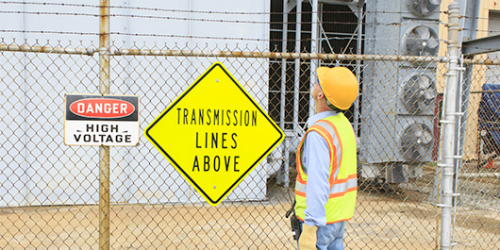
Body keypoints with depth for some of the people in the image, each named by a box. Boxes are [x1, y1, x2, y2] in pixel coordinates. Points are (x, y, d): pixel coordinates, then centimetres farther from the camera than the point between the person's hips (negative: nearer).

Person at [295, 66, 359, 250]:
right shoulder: (345, 124, 7)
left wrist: (310, 228, -24)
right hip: (340, 216, 9)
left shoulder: (318, 133, -21)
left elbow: (317, 184, -26)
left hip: (320, 219, -9)